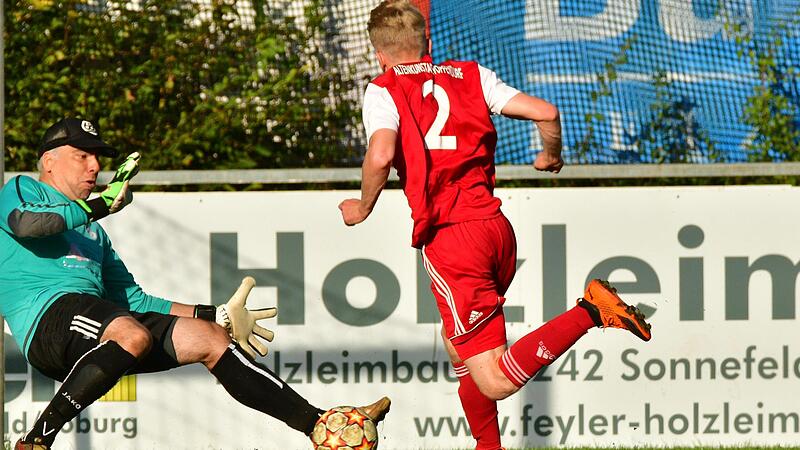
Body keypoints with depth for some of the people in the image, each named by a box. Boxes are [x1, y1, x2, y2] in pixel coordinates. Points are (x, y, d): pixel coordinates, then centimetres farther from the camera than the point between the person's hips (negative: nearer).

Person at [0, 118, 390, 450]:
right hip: (49, 315, -8)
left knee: (210, 339, 1)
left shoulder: (92, 232, 36)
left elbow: (133, 299, 33)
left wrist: (216, 316, 26)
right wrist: (103, 203, -12)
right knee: (132, 335, -38)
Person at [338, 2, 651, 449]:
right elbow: (546, 112, 5)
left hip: (449, 238, -6)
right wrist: (551, 156, 26)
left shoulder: (385, 91, 2)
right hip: (496, 226, 6)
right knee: (457, 343, 31)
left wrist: (364, 207, 1)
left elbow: (381, 154, -17)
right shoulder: (471, 76, 14)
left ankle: (589, 312, -26)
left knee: (496, 381, -11)